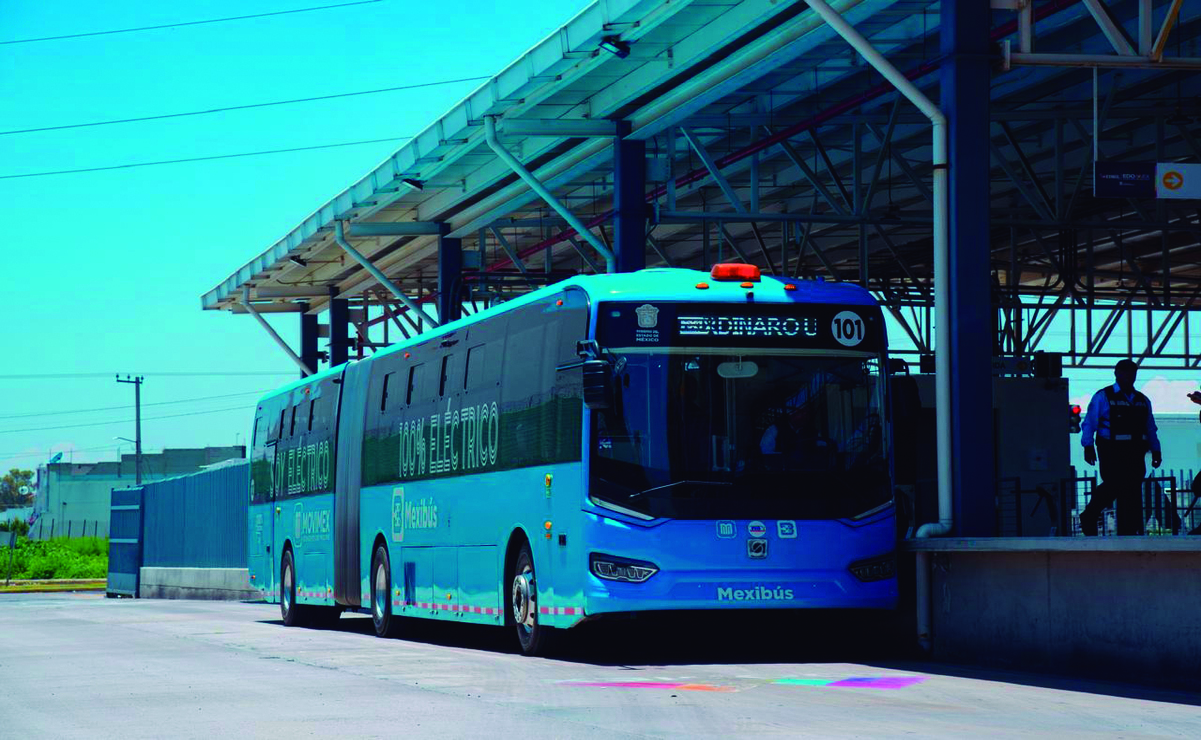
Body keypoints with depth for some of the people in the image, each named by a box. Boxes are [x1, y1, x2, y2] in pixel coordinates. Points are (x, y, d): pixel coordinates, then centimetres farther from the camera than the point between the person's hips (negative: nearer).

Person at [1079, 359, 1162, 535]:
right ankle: (1089, 517, 0)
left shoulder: (1143, 401, 19)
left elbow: (1151, 429, 21)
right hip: (1111, 450, -5)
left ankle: (1130, 532, 4)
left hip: (1135, 453, 5)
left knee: (1133, 490, 1)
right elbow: (1089, 423, -3)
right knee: (1114, 484, -19)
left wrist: (1155, 451, 13)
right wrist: (1088, 447, -12)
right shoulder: (1102, 397, 3)